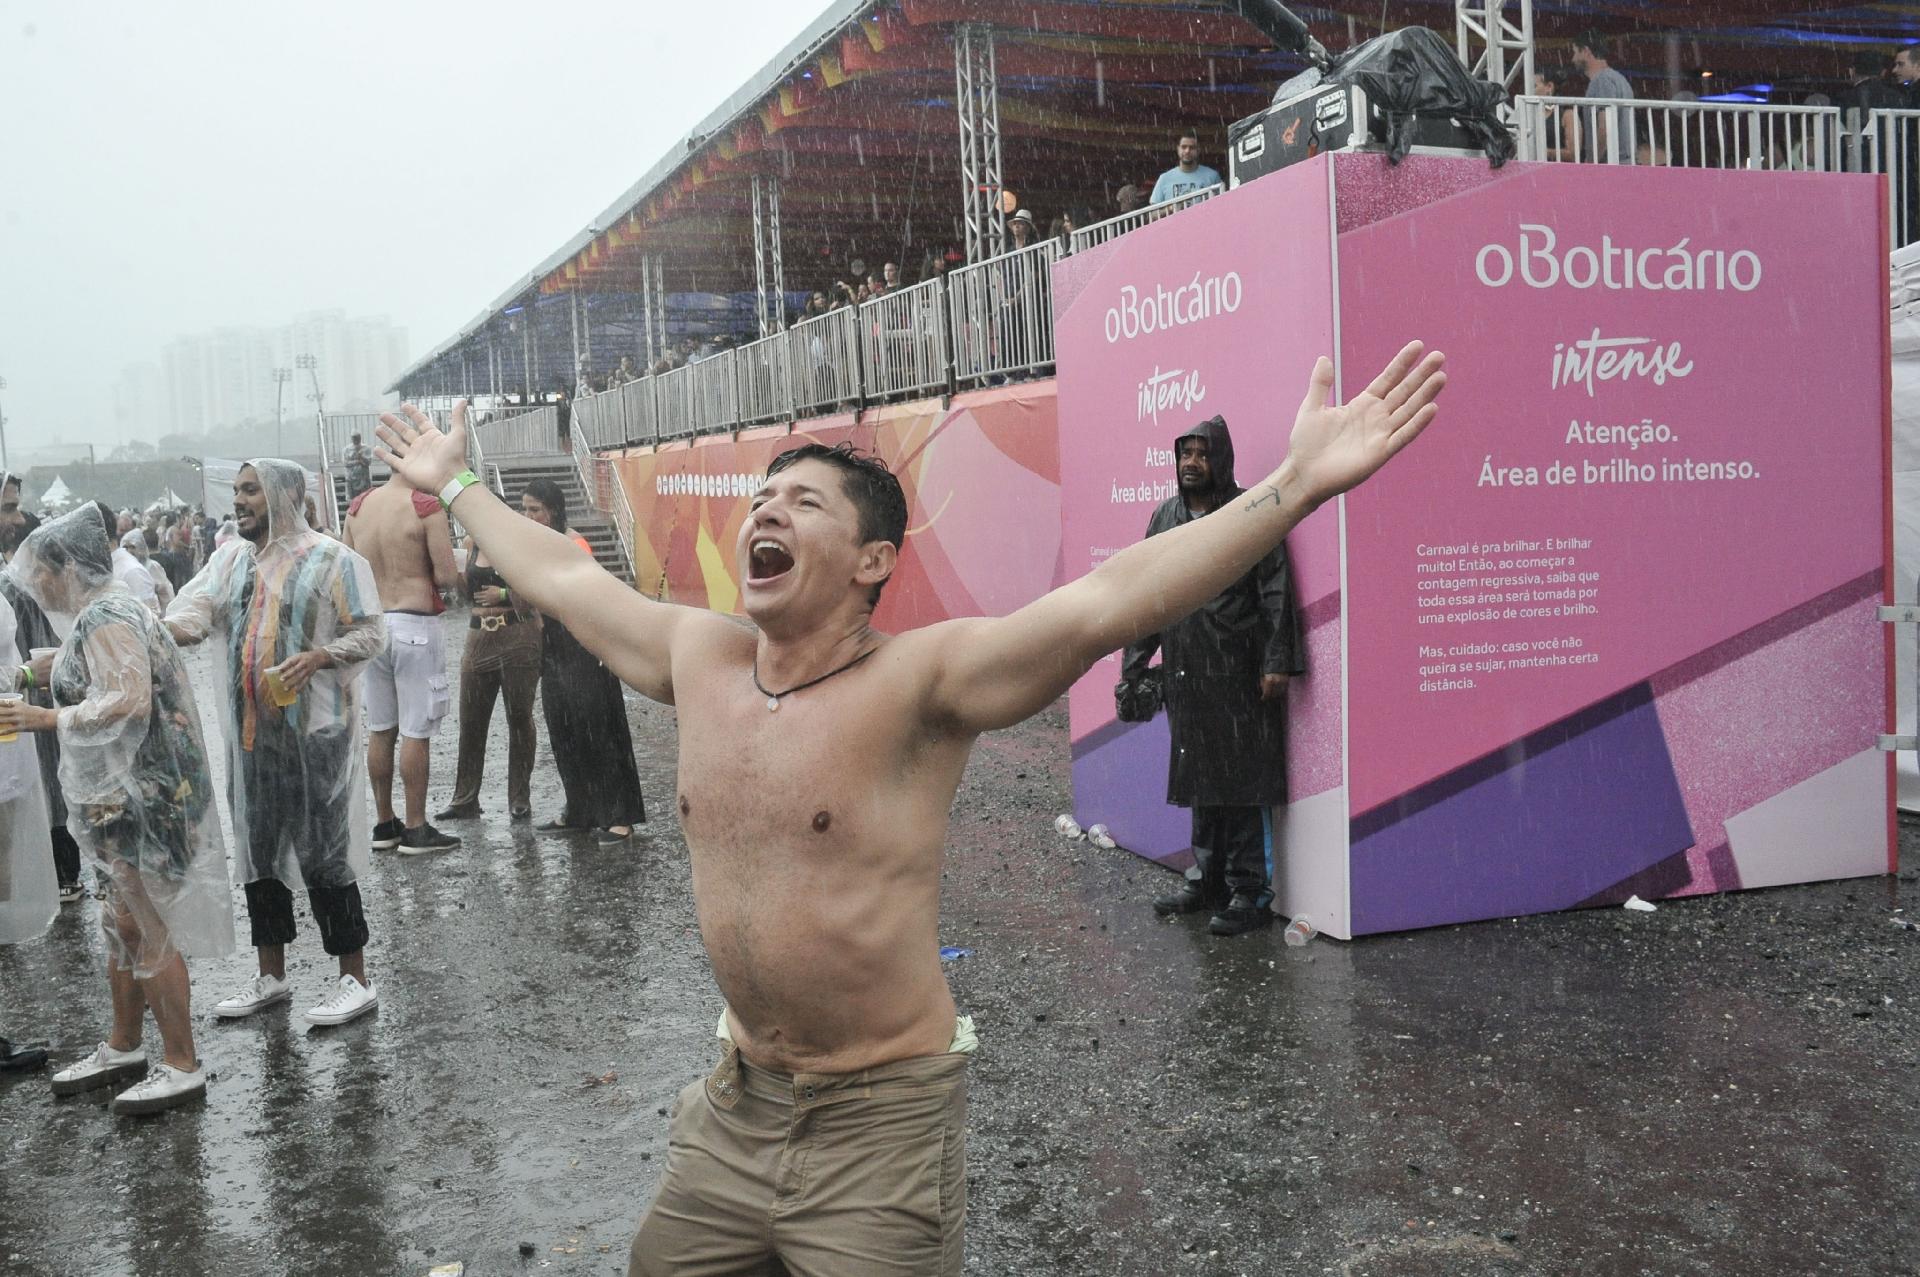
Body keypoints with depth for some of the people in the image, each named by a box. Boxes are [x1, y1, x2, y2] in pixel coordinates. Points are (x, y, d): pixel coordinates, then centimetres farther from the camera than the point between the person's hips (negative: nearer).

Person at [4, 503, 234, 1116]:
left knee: (149, 930, -3)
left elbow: (129, 700, -25)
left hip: (140, 795, -10)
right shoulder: (100, 613, 15)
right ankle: (123, 1047, 31)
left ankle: (181, 1066, 6)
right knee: (124, 926, 18)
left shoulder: (106, 619, -16)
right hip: (122, 794, 10)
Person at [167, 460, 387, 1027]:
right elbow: (191, 614, -1)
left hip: (314, 729, -6)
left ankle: (355, 979, 6)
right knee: (258, 849, 13)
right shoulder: (230, 560, 11)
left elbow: (371, 633, -6)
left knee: (323, 852, -4)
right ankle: (270, 975, 25)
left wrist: (319, 656, -23)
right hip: (250, 730, 7)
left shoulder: (332, 559, -6)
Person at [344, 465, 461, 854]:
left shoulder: (358, 506, 7)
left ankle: (384, 823, 21)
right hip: (415, 625, -6)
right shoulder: (426, 508, -12)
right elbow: (446, 578, -14)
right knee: (416, 732, -1)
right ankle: (415, 829, 3)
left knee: (380, 731, 13)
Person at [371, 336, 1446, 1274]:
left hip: (882, 1115, -6)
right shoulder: (698, 660, 0)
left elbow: (1105, 604, -32)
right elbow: (566, 580, 15)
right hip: (736, 1104, 6)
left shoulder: (919, 683, -19)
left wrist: (1297, 484, -42)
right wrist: (454, 484, 27)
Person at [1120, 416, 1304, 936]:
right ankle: (1206, 882, 25)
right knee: (1199, 778, 13)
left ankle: (1249, 893, 5)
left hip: (1239, 674, -6)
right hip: (1185, 675, 6)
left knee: (1243, 780, -3)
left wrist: (1277, 662, -16)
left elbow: (1276, 591, -9)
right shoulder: (1165, 518, 12)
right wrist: (1133, 667, 12)